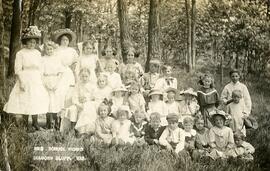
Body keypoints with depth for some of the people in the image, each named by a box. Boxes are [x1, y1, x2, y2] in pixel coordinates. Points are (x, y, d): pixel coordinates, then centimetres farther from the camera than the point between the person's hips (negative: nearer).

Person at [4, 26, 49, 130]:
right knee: (24, 101, -2)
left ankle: (35, 122, 17)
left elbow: (41, 69, 13)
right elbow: (18, 69, -8)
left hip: (36, 82, 4)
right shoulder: (20, 53, -4)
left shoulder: (37, 53, 9)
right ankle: (25, 123, 10)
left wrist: (41, 81, 7)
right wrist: (21, 82, -15)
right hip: (25, 81, -4)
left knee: (36, 101, 2)